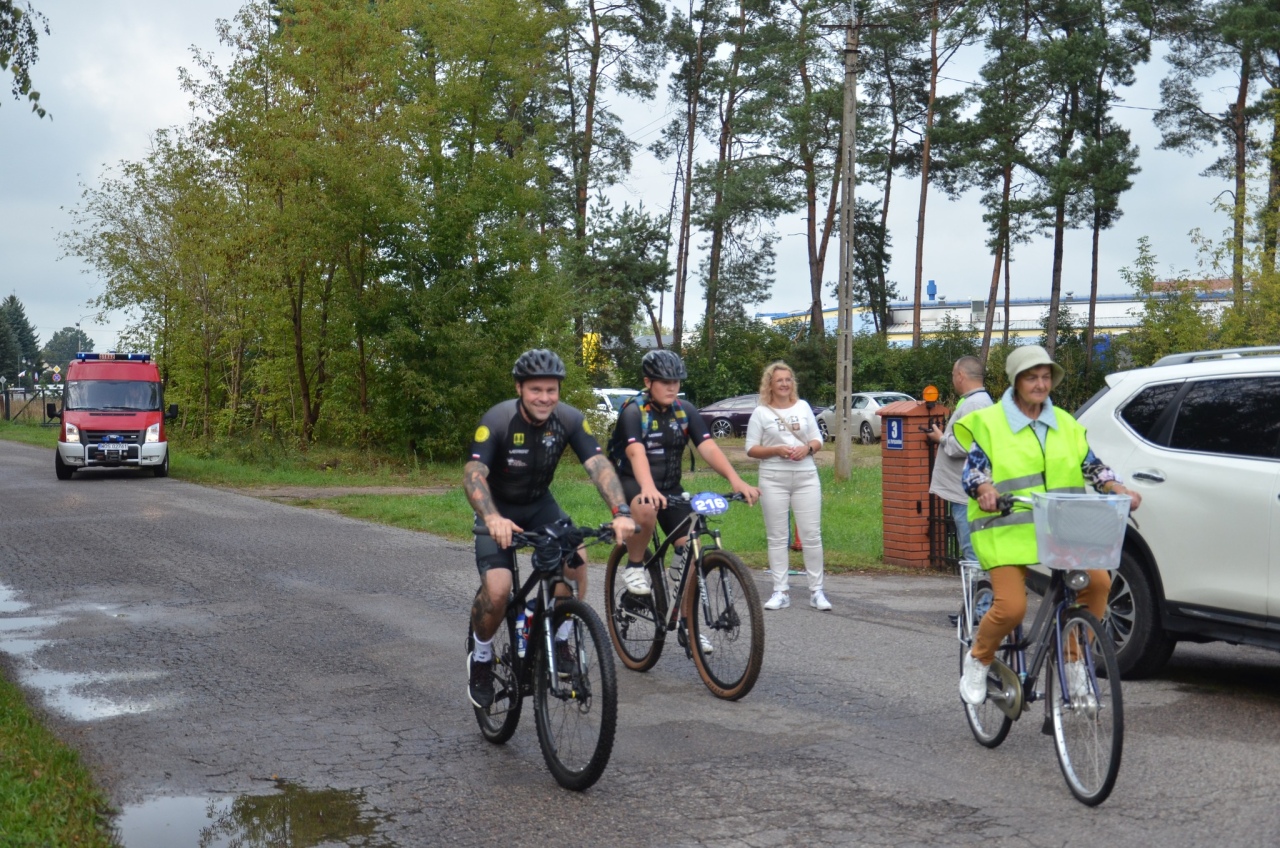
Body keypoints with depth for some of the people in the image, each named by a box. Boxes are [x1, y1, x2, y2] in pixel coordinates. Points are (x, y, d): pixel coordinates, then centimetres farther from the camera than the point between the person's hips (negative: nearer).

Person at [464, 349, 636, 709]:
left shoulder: (570, 420, -17)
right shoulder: (498, 420, -26)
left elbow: (599, 465, -26)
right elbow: (473, 474, -37)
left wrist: (621, 512, -42)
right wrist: (492, 519, -55)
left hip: (540, 504, 3)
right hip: (498, 508, -3)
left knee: (576, 561, -23)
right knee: (497, 589, -23)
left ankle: (559, 641, 1)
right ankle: (481, 658, 6)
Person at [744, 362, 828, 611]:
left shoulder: (803, 407, 10)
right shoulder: (761, 412, 3)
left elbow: (818, 439, 14)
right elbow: (751, 449, 1)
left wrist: (808, 448, -8)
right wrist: (776, 450, -14)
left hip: (806, 477, 2)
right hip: (773, 479, -1)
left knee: (812, 534, -1)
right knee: (777, 536, 1)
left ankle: (816, 590, 6)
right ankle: (780, 591, 6)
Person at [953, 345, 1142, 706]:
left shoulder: (1066, 424, 18)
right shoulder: (989, 422, 5)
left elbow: (1090, 466, 13)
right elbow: (973, 470, -3)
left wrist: (1118, 489, -6)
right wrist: (985, 490, -25)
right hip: (1007, 530, -4)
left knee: (1097, 580, -20)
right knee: (1011, 607, -19)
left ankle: (1075, 660, 0)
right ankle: (978, 660, 11)